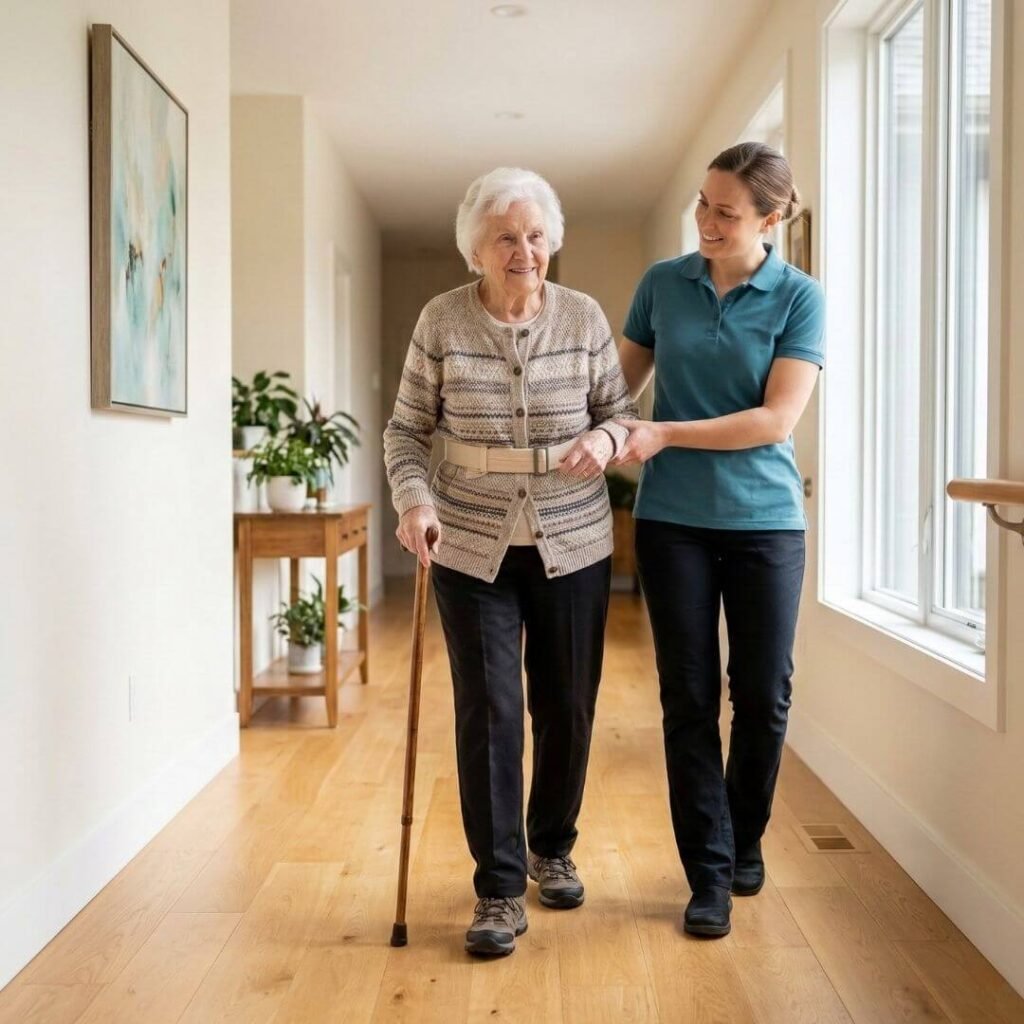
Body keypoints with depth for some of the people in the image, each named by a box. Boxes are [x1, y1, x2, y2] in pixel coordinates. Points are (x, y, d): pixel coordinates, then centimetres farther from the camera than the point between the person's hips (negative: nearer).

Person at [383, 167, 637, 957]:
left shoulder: (585, 318, -3)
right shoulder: (441, 322, -5)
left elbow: (622, 412, 4)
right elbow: (406, 432, -1)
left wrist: (605, 439, -19)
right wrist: (413, 500, -18)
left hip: (573, 545, 2)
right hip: (472, 549, -1)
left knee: (568, 707, 10)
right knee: (488, 712, -3)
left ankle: (552, 848, 34)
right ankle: (500, 889, 10)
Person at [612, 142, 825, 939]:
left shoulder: (800, 297, -5)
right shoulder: (662, 283, 3)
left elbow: (777, 419, -14)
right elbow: (624, 383, 13)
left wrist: (664, 435, -19)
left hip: (765, 520, -1)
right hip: (672, 518, 1)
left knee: (763, 694, 7)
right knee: (689, 696, 3)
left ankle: (745, 843, 30)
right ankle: (709, 872, 15)